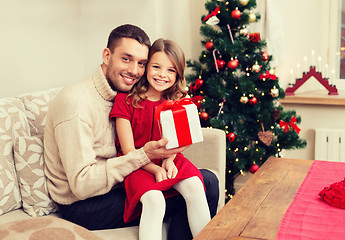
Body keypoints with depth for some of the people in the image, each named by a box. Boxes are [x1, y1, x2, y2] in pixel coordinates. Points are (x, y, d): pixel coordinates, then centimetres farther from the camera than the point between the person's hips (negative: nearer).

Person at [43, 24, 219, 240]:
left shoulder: (125, 96, 6)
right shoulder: (75, 102, -21)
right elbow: (81, 185, -24)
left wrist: (167, 155, -15)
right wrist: (143, 155, -29)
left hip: (119, 184, 8)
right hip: (82, 206, -8)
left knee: (208, 181, -4)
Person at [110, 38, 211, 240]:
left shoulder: (177, 101, 7)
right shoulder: (125, 99, -5)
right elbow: (128, 150, -7)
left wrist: (169, 160, -18)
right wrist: (154, 168, -22)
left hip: (169, 161, 3)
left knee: (195, 187, -26)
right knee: (154, 200, -32)